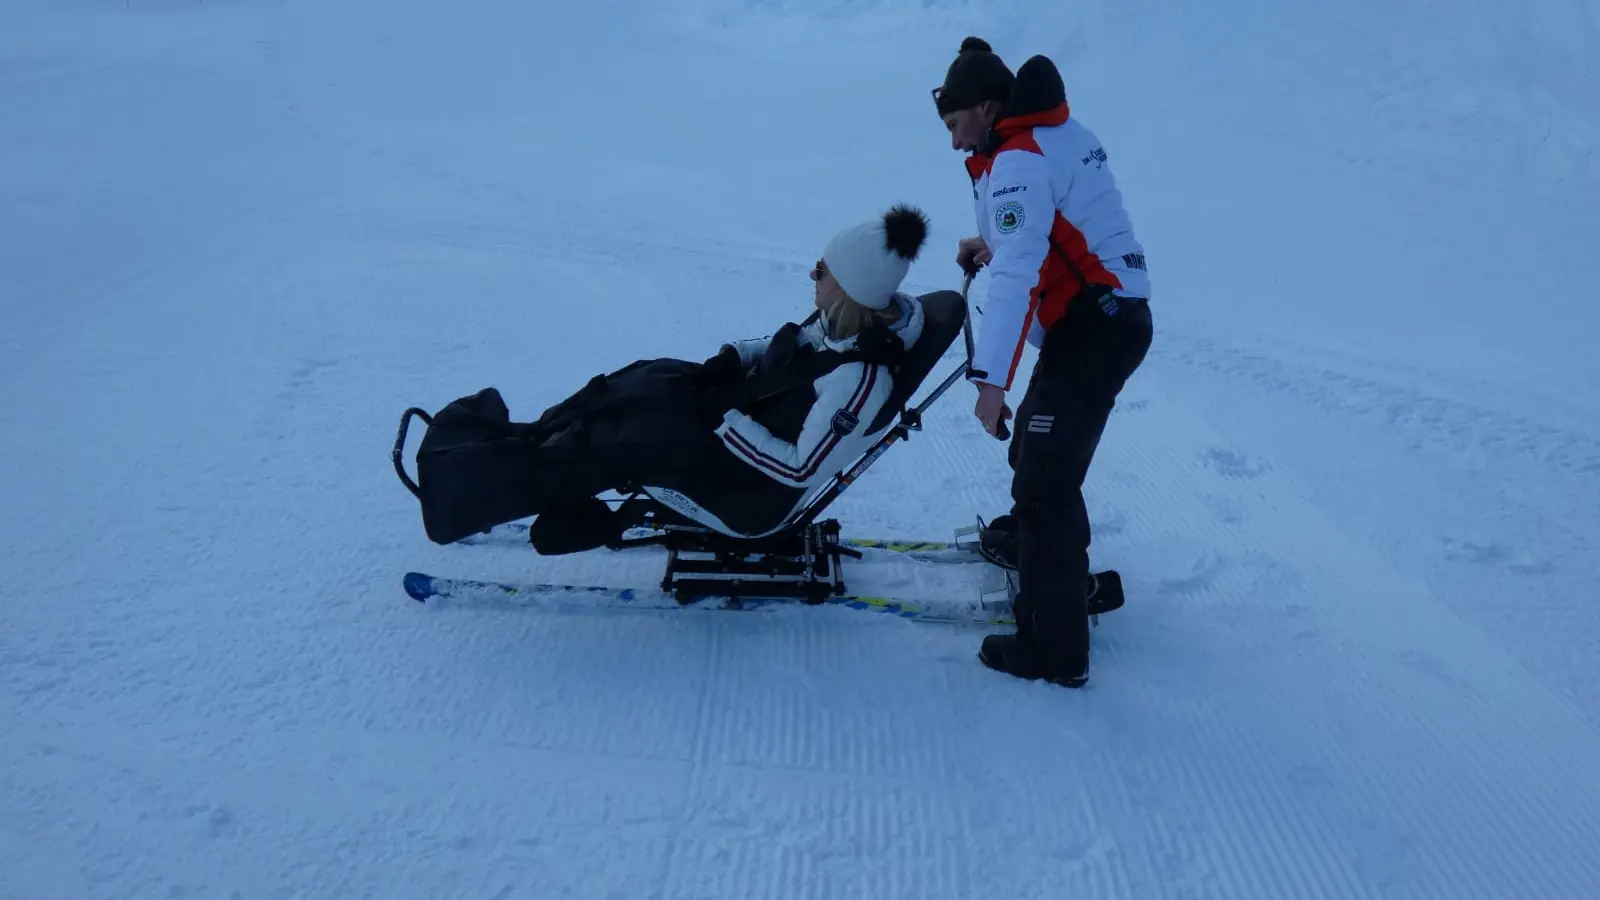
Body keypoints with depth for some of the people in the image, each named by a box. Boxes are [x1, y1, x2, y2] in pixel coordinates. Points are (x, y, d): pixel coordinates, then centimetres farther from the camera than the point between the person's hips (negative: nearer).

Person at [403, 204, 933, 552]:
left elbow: (801, 470, -30)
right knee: (636, 386, 2)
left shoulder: (860, 377, -31)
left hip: (751, 490, -9)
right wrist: (731, 360, -2)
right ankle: (517, 443, 11)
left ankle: (460, 483, 1)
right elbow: (784, 350, 16)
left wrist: (724, 421, -25)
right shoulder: (842, 321, -4)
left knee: (617, 447, -12)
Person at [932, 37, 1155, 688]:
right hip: (1110, 315, 10)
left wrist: (992, 378, -36)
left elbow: (1018, 277, -30)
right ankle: (1032, 538, 55)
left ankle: (1054, 650, -7)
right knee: (1034, 440, 29)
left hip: (1093, 330, -10)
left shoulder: (1018, 162, -18)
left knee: (1045, 480, -11)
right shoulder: (1059, 133, 12)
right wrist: (993, 244, 9)